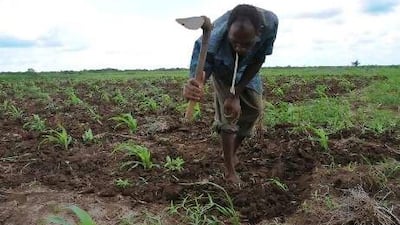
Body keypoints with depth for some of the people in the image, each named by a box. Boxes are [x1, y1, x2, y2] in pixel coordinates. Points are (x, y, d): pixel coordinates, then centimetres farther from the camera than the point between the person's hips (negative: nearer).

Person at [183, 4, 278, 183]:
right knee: (227, 114, -13)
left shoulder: (270, 23, -39)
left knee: (255, 109, 4)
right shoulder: (213, 38, -46)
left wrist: (236, 94, -29)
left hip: (247, 72, 3)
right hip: (222, 70, -3)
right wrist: (195, 86, -72)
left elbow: (257, 62, -27)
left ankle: (233, 152, 29)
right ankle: (229, 169, 3)